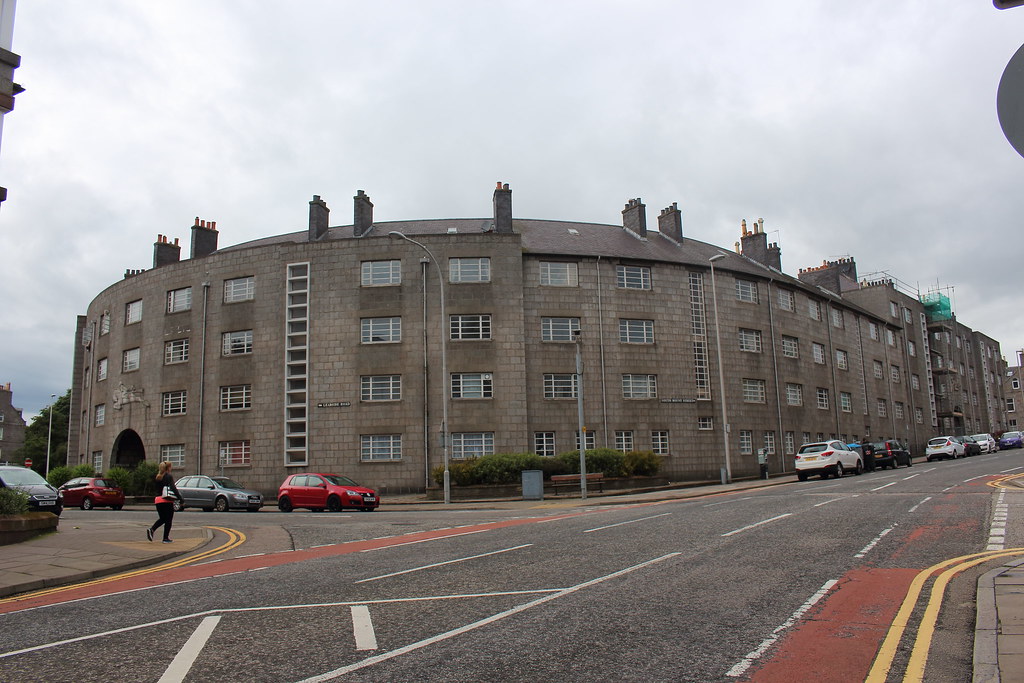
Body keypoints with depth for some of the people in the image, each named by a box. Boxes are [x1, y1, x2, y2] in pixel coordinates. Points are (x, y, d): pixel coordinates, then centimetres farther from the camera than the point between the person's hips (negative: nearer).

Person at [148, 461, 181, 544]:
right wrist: (180, 498, -17)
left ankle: (151, 529, -5)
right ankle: (166, 538, 5)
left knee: (162, 518, 18)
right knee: (168, 520, 4)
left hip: (158, 500, 6)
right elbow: (173, 488, -17)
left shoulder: (158, 477, 12)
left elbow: (156, 489, 17)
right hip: (167, 501, -6)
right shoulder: (169, 477, -9)